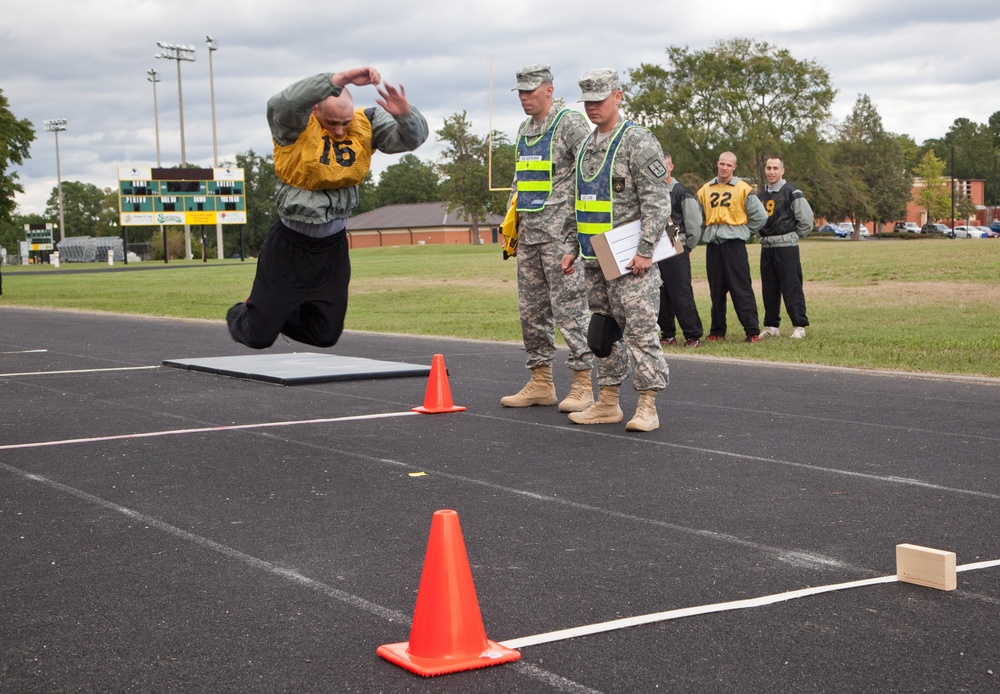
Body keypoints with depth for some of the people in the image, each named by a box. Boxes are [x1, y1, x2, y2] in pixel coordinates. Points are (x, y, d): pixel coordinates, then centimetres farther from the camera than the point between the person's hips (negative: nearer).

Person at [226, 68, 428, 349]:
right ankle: (240, 316, 42)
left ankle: (276, 312, 45)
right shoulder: (296, 125, -19)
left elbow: (412, 137, -15)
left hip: (334, 244, 4)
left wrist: (405, 114, -38)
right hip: (290, 244, -4)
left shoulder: (366, 125, -5)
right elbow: (282, 103, -42)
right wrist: (341, 79, -48)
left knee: (326, 336, 15)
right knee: (260, 335, 4)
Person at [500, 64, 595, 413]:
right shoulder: (523, 130, 18)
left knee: (569, 306, -7)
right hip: (529, 234, 8)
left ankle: (582, 383, -2)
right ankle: (540, 382, 17)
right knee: (531, 309, 10)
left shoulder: (569, 123, -7)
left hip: (560, 232, -8)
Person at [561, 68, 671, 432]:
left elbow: (656, 201, -14)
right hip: (594, 259, 8)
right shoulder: (586, 146, 16)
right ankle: (607, 402, 19)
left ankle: (647, 407, -7)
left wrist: (645, 251, -20)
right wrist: (574, 248, 17)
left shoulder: (638, 142, -9)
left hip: (629, 259, -8)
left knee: (640, 330, -9)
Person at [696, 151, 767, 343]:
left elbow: (760, 216, 1)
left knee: (741, 289, -7)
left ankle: (752, 330, -5)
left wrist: (745, 232, 3)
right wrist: (708, 231, 13)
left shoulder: (743, 189, -1)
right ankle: (717, 330, 16)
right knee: (716, 290, 9)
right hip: (712, 244, 4)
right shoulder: (705, 190, 11)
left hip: (734, 243, -4)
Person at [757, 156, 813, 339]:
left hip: (786, 248, -6)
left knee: (791, 288, -6)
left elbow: (806, 220, -6)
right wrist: (765, 236, 10)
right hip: (766, 247, 6)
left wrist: (792, 236, -1)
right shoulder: (762, 194, 14)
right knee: (769, 290, 9)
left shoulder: (791, 193, -6)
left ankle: (799, 326, -1)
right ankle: (771, 326, 17)